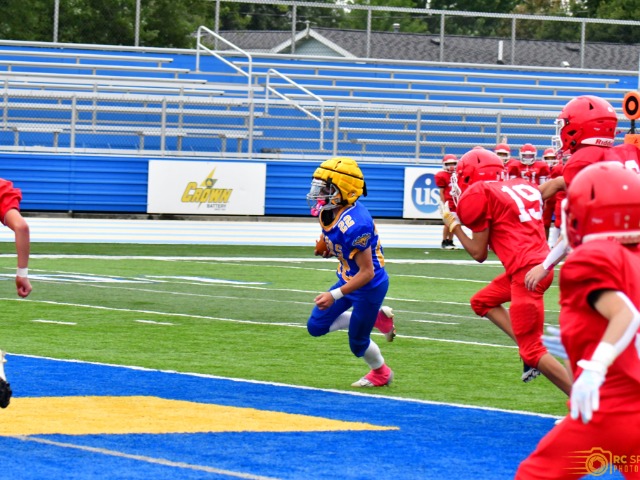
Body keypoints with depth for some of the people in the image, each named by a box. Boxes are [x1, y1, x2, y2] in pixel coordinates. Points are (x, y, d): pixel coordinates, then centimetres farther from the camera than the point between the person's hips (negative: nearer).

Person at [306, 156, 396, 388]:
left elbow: (367, 273, -30)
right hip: (347, 279, 9)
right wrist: (326, 247, 1)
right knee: (316, 326, 13)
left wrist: (335, 295, -31)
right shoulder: (326, 211, -9)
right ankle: (377, 318, 22)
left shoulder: (354, 225, -35)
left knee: (358, 343, 9)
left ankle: (381, 374, 40)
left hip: (369, 286, -9)